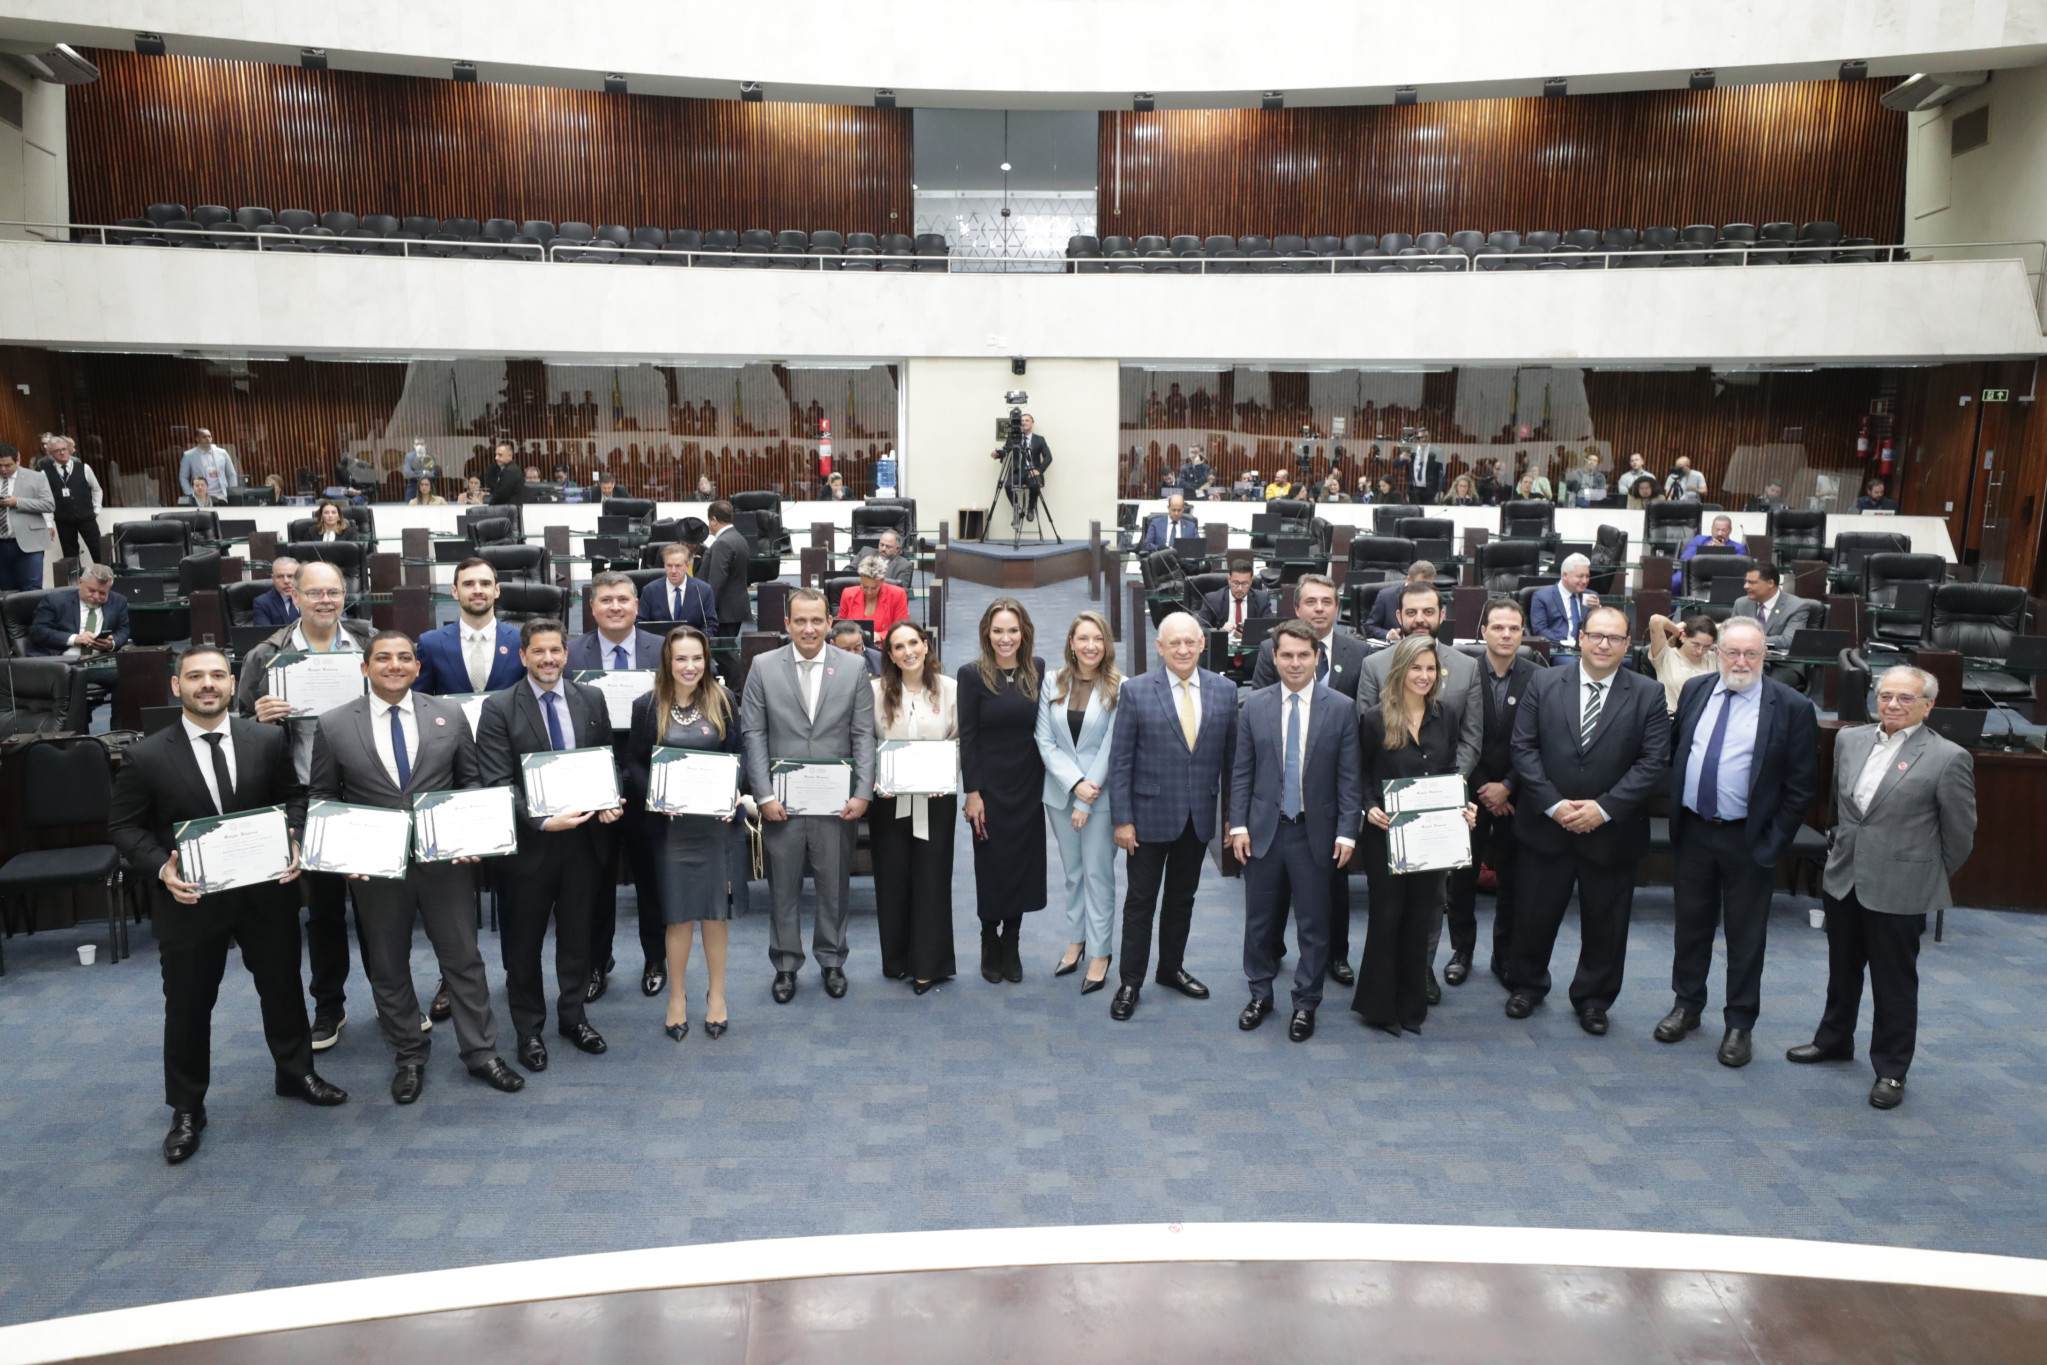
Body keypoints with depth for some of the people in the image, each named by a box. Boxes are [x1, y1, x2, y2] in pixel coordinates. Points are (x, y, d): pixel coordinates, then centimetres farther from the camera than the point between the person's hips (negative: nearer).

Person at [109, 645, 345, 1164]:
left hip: (266, 892, 2)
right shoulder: (146, 757, -8)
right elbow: (124, 826, -3)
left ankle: (296, 1073, 40)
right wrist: (161, 868, -19)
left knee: (282, 985, 17)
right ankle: (186, 1109, 28)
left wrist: (293, 842, -12)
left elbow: (293, 796, 6)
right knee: (187, 1005, 10)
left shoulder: (268, 740, -3)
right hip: (189, 899, -2)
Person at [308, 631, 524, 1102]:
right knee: (388, 966, 12)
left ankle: (480, 1052, 21)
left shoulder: (450, 715, 1)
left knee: (463, 957, 8)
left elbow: (471, 782, 6)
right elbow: (321, 796, 4)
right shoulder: (333, 726, -1)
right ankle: (409, 1057, 29)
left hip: (446, 858, 0)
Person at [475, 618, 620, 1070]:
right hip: (528, 843, -3)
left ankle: (572, 1016, 34)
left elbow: (609, 761, 10)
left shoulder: (591, 700, 3)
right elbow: (497, 783, -13)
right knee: (524, 941, 10)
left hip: (582, 837, 3)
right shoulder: (499, 708, -8)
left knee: (577, 933, 16)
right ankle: (529, 1029, 26)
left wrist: (610, 801, -9)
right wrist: (543, 822, -24)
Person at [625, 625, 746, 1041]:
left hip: (716, 821, 0)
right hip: (670, 824, 0)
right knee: (677, 913, 5)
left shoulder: (722, 702, 1)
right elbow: (634, 763, 3)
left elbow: (739, 757, 3)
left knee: (716, 909, 7)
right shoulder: (647, 706, 0)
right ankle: (677, 998, 22)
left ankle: (717, 995, 23)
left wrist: (734, 797, -13)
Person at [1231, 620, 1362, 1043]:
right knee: (1260, 920, 12)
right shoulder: (1255, 705, 1)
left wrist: (1347, 832, -7)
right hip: (1264, 830, 2)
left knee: (1314, 924, 7)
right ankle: (1260, 994, 30)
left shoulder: (1341, 708, -4)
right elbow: (1242, 771, 4)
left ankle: (1306, 1004, 22)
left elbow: (1349, 777, -3)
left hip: (1315, 833, -1)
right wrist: (1238, 825, -2)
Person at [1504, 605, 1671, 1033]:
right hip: (1546, 824, 0)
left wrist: (1604, 807, -16)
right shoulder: (1544, 684, -1)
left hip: (1613, 831, 0)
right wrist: (1553, 804, -14)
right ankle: (1527, 985, 33)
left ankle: (1593, 999, 30)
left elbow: (1653, 761, -7)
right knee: (1534, 913, 11)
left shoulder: (1648, 694, -2)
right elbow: (1523, 748, -4)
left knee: (1605, 921, 11)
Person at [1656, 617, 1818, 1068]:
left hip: (1748, 840, -3)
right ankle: (1687, 1005, 32)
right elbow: (1674, 753, 12)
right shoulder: (1694, 691, 3)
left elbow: (1800, 786, -7)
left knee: (1746, 936, 8)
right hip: (1692, 831, 4)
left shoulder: (1791, 708, -9)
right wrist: (1675, 811, 6)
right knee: (1691, 924, 16)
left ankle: (1739, 1025, 21)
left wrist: (1773, 842, -9)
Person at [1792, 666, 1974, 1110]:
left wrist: (1932, 878, 4)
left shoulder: (1947, 758, -13)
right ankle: (1834, 1040, 39)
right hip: (1844, 878, 5)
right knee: (1842, 969, 21)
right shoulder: (1849, 739, 3)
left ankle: (1891, 1069, 20)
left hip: (1899, 888, -5)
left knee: (1895, 982, 7)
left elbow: (1960, 832, -4)